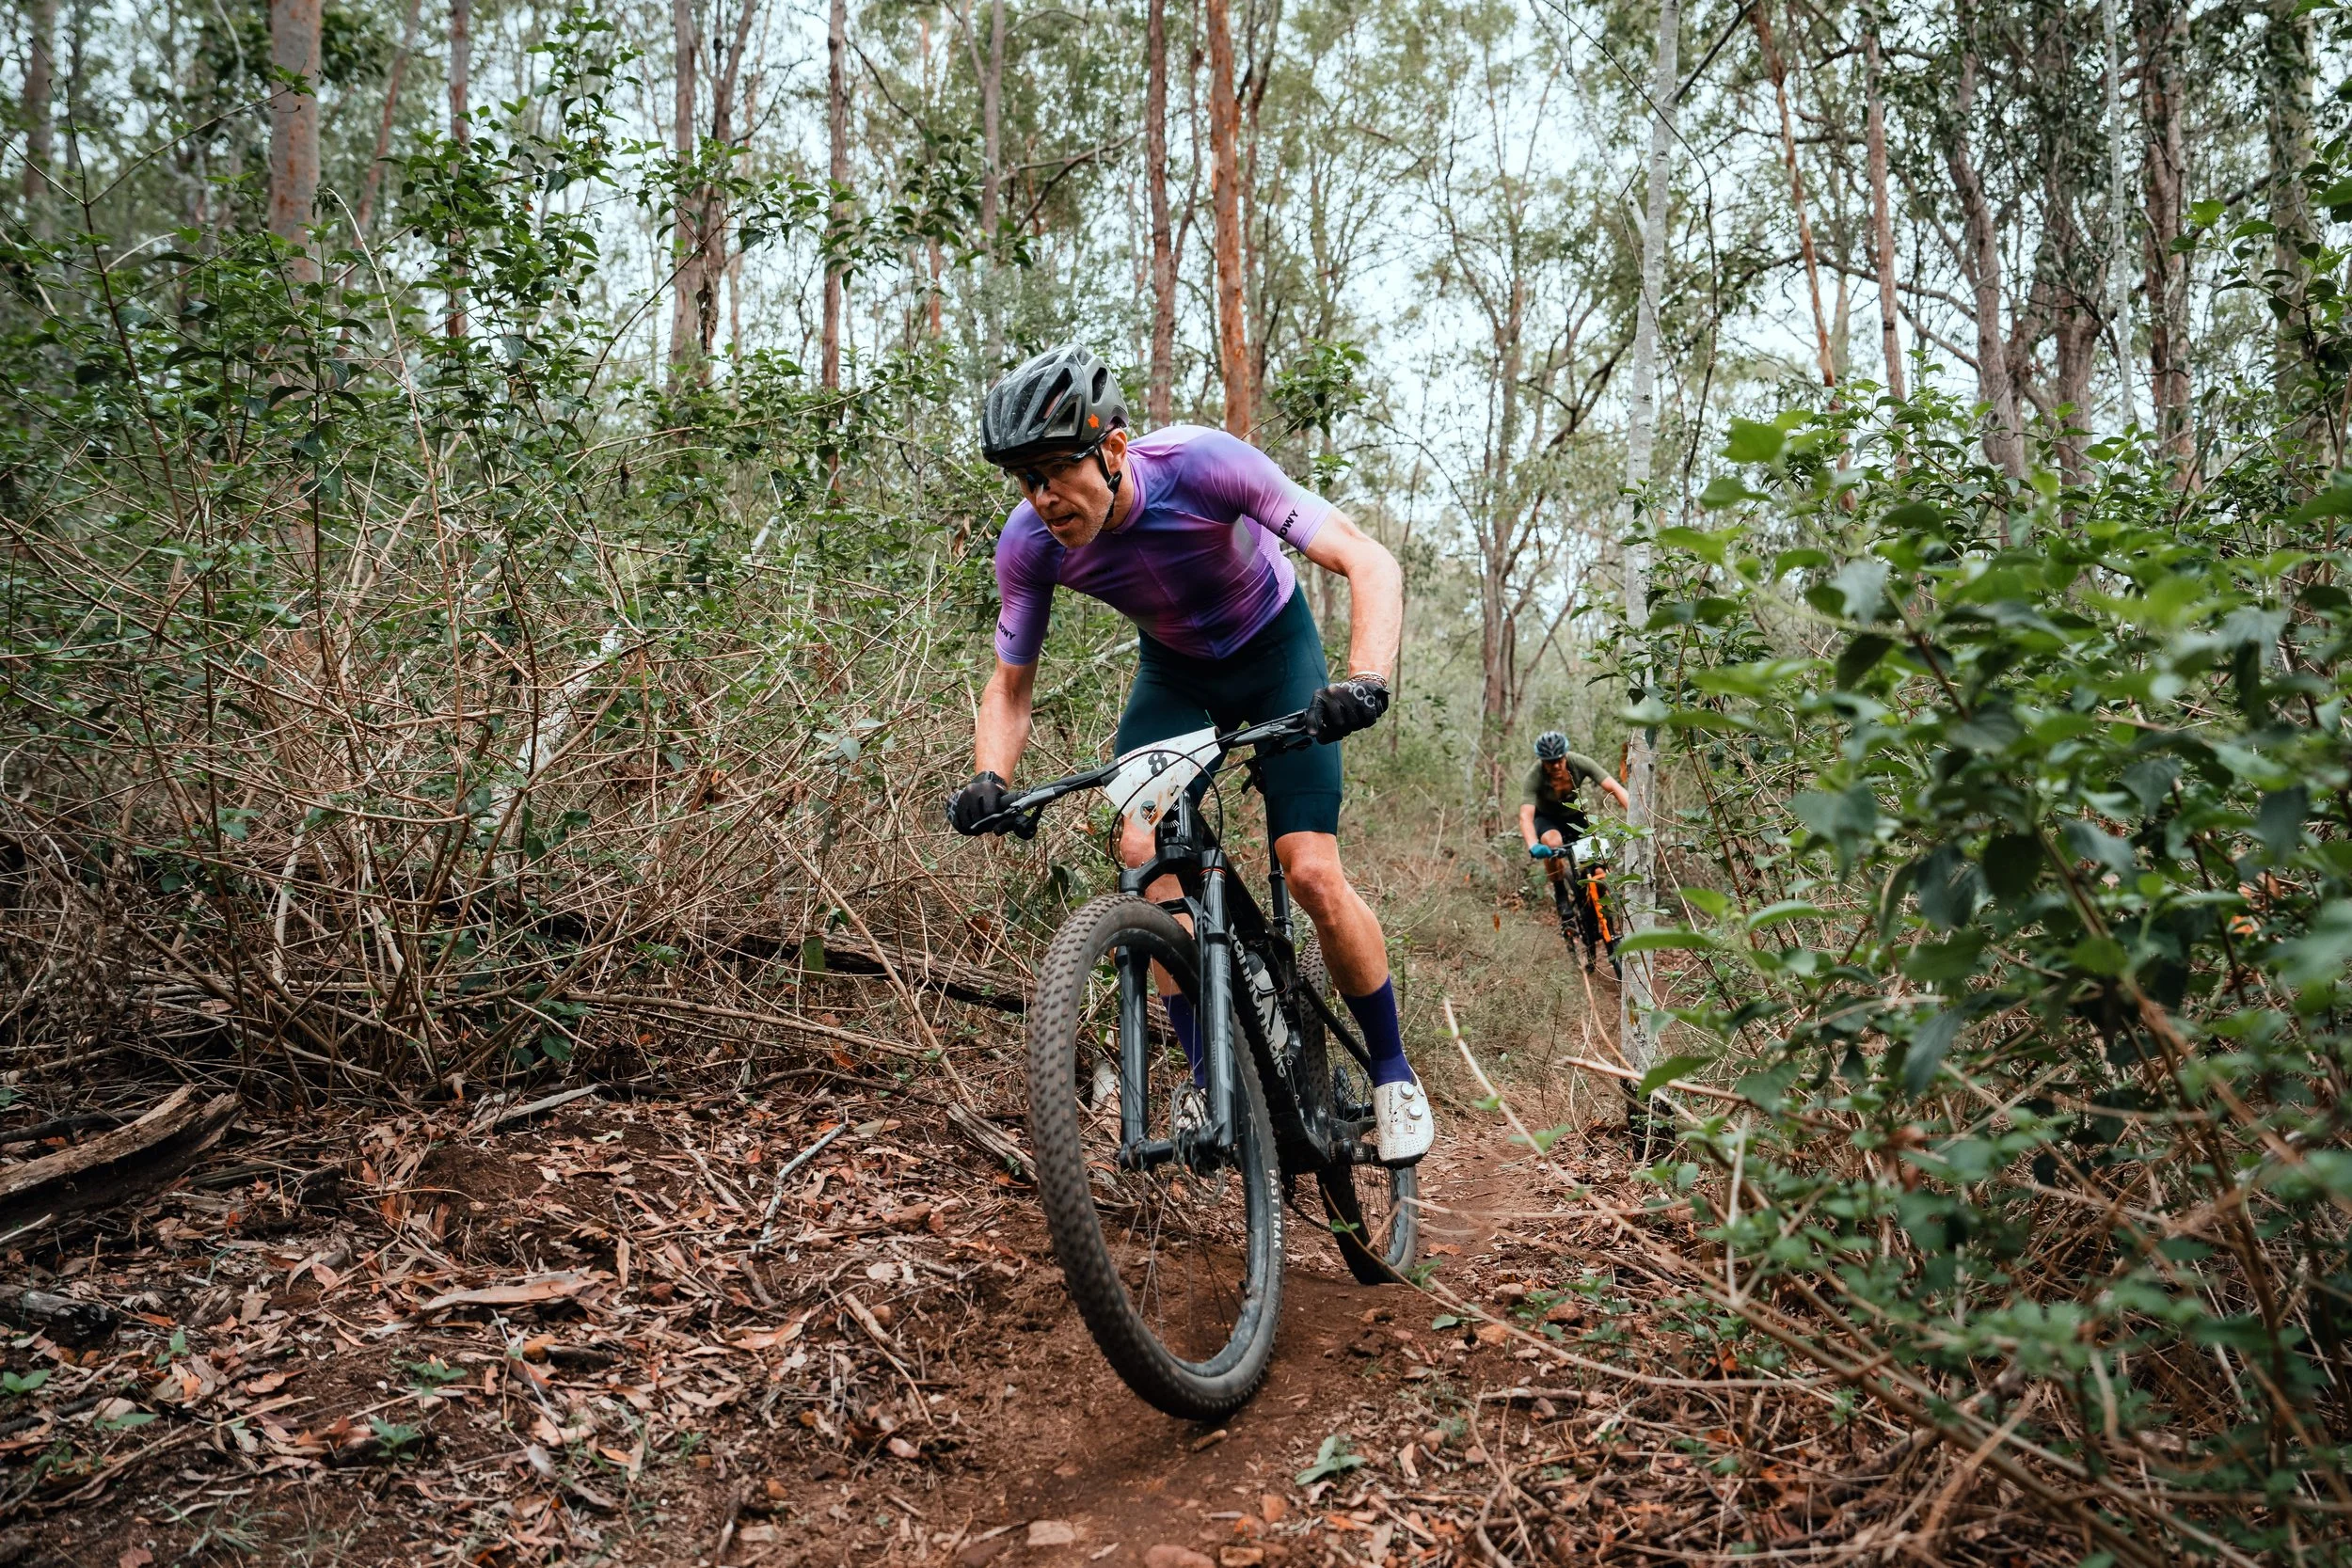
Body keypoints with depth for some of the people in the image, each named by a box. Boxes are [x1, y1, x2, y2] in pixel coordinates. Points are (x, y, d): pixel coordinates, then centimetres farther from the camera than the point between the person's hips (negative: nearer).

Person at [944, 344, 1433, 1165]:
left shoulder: (1202, 464, -35)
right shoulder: (1028, 544, -23)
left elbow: (1370, 562, -35)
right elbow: (1011, 683, -8)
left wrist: (1364, 682, -52)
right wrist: (989, 781, -27)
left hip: (1274, 648, -3)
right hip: (1174, 670, 3)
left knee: (1312, 872, -14)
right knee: (1143, 852, -20)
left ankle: (1393, 1072, 9)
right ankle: (1210, 1077, -4)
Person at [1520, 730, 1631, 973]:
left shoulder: (1579, 762, -27)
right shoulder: (1535, 776, -31)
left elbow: (1614, 788, -33)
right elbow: (1526, 815, -40)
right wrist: (1533, 846, -59)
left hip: (1575, 815, 2)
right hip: (1547, 818, -2)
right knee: (1552, 842, -38)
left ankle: (1592, 939, 5)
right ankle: (1560, 894, -13)